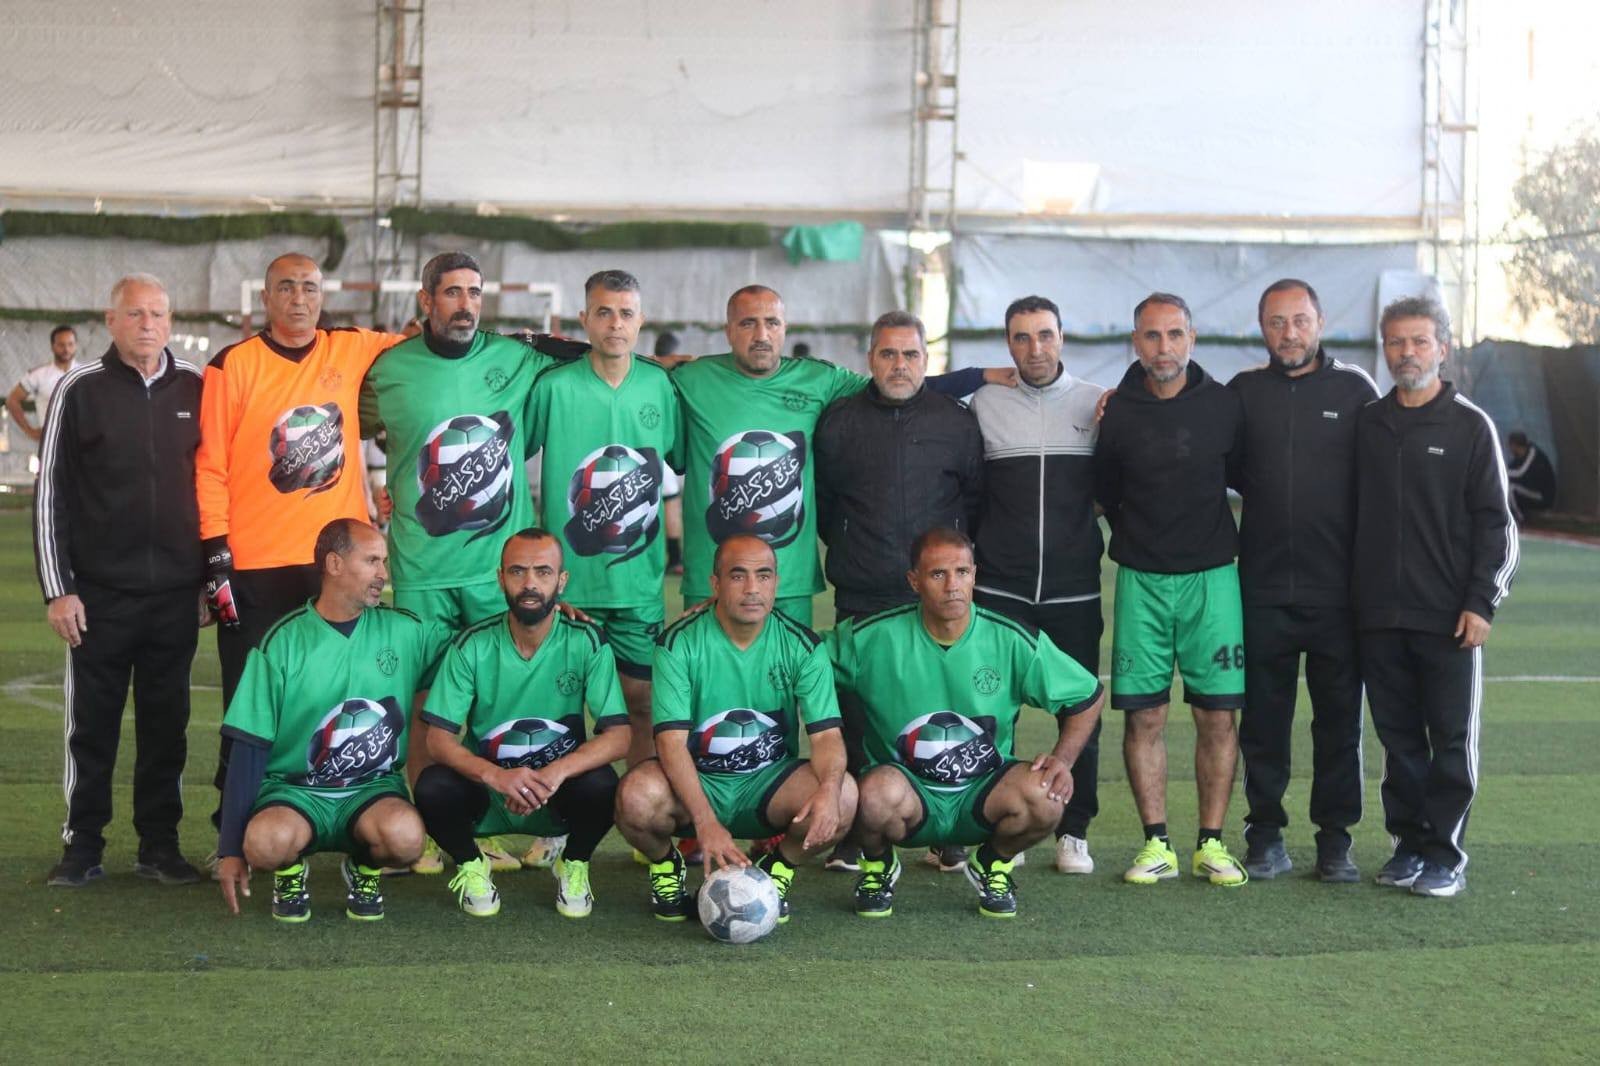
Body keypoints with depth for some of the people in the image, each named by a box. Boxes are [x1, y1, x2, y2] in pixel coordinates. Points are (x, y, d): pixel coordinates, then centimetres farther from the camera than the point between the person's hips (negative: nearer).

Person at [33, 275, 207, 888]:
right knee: (92, 724, 5)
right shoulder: (81, 390, -1)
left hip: (176, 592, 2)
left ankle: (159, 844, 18)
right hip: (100, 595, -2)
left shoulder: (196, 388, 6)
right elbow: (50, 492, -1)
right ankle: (83, 847, 15)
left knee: (166, 723, 8)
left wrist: (213, 574, 11)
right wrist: (57, 588, -5)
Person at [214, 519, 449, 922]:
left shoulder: (405, 631, 0)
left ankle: (364, 870, 3)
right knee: (267, 841, -36)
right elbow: (249, 750, -3)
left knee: (405, 835, -34)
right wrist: (231, 848, -7)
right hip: (292, 789, -1)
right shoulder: (282, 643, -5)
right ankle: (290, 873, 2)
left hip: (373, 789, 1)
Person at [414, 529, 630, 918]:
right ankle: (469, 865, 2)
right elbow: (438, 738, -14)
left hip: (560, 790, 0)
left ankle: (574, 866, 1)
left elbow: (618, 736, -17)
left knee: (601, 785, -32)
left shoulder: (587, 642, -11)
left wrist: (556, 772, -36)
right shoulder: (472, 646, -9)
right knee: (433, 787, -30)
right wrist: (495, 774, -34)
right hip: (486, 790, 0)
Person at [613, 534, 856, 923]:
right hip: (695, 780, -1)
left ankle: (779, 868, 3)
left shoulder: (802, 645, -4)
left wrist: (829, 788, -34)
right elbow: (671, 740, -19)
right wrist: (705, 821, -34)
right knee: (637, 796, -35)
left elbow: (826, 734, -9)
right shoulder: (679, 642, -11)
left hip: (771, 780, 2)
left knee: (843, 795, -29)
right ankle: (666, 865, 3)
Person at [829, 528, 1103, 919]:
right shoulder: (873, 637, -9)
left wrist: (1063, 759, -10)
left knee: (1044, 795, -30)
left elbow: (1088, 697, 5)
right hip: (907, 789, -1)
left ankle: (994, 864, 6)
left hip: (984, 792, 2)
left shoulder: (1013, 640, -6)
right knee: (879, 793, -38)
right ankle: (877, 865, 1)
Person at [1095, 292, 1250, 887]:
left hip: (1212, 578, 0)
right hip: (1141, 581, 0)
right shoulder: (1115, 413, 2)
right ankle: (1156, 845, 8)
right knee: (1144, 715, 0)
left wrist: (1217, 543, 12)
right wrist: (1138, 539, 11)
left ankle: (1211, 845, 7)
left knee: (1217, 716, -1)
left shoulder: (1224, 406, 1)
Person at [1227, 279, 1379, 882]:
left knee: (1339, 720, 5)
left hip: (1339, 589, -1)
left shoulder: (1355, 390, 2)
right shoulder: (1244, 391, 7)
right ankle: (1266, 837, 16)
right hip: (1262, 589, 1)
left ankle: (1335, 839, 15)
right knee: (1263, 719, 6)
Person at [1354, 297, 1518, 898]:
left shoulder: (1470, 426, -1)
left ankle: (1445, 854, 8)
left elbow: (1495, 521, -2)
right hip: (1379, 615, 4)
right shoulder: (1367, 425, 9)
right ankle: (1409, 843, 18)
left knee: (1452, 739, 1)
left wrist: (1482, 602, -9)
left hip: (1449, 617, -3)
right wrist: (1353, 596, 8)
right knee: (1399, 737, 9)